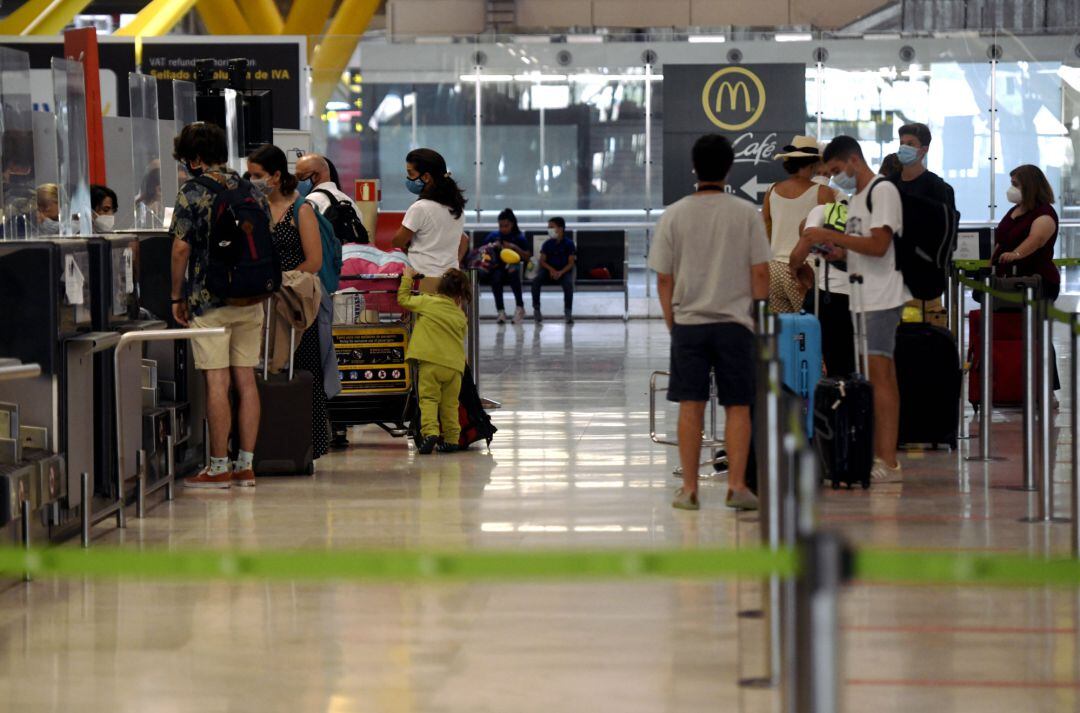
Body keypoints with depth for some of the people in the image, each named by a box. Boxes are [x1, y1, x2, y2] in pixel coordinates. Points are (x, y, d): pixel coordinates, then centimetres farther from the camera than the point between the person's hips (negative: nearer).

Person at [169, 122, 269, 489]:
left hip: (209, 300, -5)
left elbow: (181, 247, -11)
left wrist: (177, 297, -2)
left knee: (217, 382, -4)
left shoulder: (193, 193, -7)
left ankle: (219, 468, -2)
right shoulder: (252, 192, 10)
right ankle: (245, 465, 8)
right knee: (246, 380, 7)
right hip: (250, 300, 5)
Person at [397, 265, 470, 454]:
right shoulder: (461, 317, 13)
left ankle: (430, 432, -23)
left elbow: (403, 299, 14)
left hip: (430, 361, -3)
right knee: (450, 404, 12)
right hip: (455, 365, 3)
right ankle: (451, 439, 13)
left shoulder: (428, 302, 4)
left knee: (429, 399, -4)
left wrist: (407, 278, 27)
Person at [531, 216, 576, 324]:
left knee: (568, 283, -35)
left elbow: (571, 262, -6)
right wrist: (551, 269, -18)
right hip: (549, 270, 2)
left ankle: (568, 312, -20)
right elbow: (542, 261, 2)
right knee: (536, 280, -28)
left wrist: (561, 272, -23)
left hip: (564, 271, -2)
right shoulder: (547, 243, 4)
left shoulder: (569, 243, -3)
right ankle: (536, 309, -16)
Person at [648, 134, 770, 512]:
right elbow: (760, 273, -3)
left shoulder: (674, 216, 0)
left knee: (691, 407, 5)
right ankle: (737, 486, -1)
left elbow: (663, 278, 2)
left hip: (688, 321, 1)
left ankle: (689, 489, 6)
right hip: (735, 323, -1)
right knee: (738, 407, 5)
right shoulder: (746, 214, -3)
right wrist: (758, 317, 10)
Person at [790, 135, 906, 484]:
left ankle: (888, 461, -14)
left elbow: (878, 245, -19)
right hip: (861, 298, 10)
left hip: (882, 298, -10)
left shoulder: (883, 191, -9)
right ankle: (877, 455, 8)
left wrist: (830, 236, -15)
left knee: (879, 372, -12)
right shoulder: (856, 198, 21)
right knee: (871, 376, 7)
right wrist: (835, 252, 5)